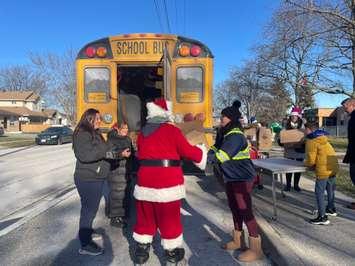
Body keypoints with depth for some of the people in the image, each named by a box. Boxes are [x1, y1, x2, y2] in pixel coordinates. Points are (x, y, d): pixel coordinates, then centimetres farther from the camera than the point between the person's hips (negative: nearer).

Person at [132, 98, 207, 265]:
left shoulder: (142, 132, 8)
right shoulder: (171, 130, -9)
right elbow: (187, 151, -6)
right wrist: (201, 153, 13)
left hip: (145, 180, 5)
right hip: (168, 182, -5)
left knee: (145, 216, 16)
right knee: (169, 218, 9)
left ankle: (141, 251, 27)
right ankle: (172, 252, 25)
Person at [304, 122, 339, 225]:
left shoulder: (311, 141, -12)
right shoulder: (323, 139, 15)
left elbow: (311, 161, -14)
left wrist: (305, 163, 6)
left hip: (323, 170, -9)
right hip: (333, 167, 9)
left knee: (319, 192, -2)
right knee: (330, 189, 24)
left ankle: (322, 217, 0)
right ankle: (331, 209, 42)